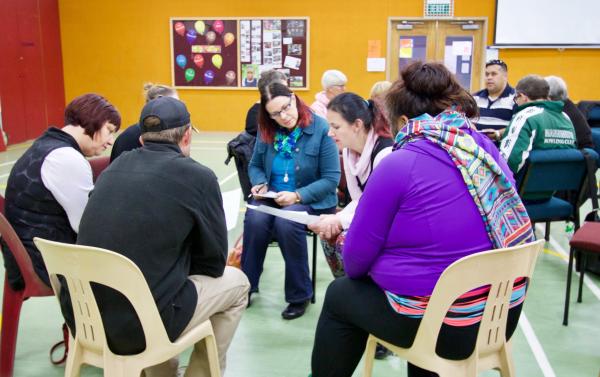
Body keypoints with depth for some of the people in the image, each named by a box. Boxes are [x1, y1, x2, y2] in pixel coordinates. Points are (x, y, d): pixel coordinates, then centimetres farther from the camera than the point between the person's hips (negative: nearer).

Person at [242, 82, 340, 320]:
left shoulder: (321, 129, -12)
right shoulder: (266, 130, 2)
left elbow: (331, 179, -12)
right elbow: (255, 166, 15)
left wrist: (298, 196, -23)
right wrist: (260, 184, -7)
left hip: (311, 200, -3)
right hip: (272, 197, 4)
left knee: (286, 223, -34)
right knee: (255, 219, -29)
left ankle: (300, 294, -14)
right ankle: (246, 285, -8)